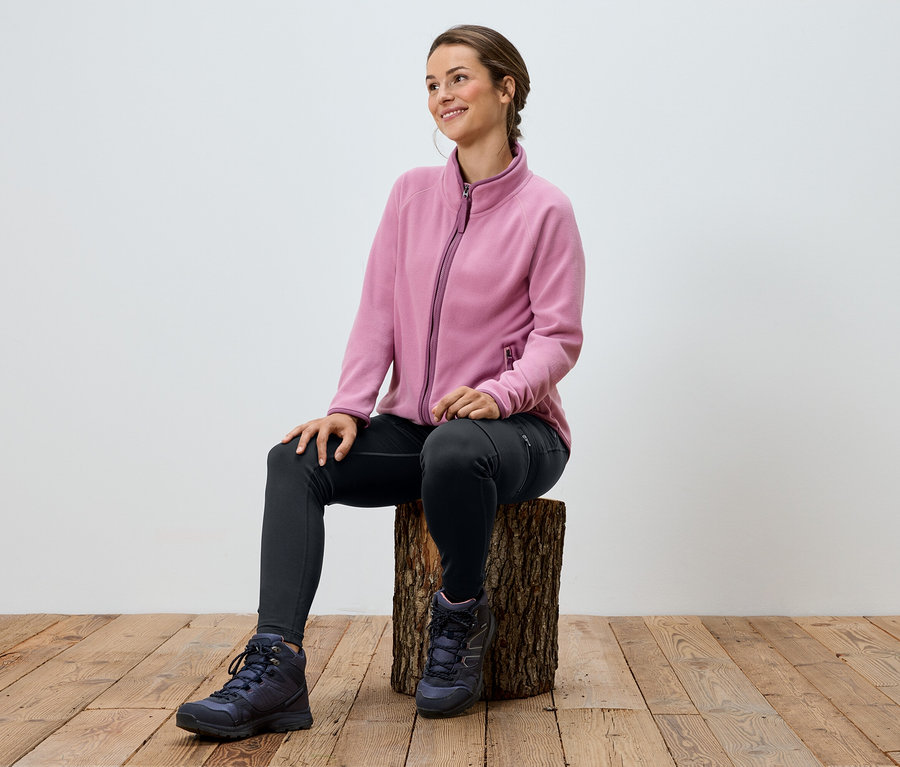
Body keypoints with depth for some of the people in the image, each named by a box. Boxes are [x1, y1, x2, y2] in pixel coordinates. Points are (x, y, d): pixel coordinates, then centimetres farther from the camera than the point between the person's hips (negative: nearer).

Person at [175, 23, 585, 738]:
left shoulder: (544, 209, -3)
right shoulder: (413, 193, 10)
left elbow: (558, 337, -7)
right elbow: (379, 311, 5)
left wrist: (498, 392, -26)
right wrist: (350, 407, -9)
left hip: (516, 430, -4)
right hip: (413, 423, 5)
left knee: (453, 451, -39)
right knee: (296, 460, -20)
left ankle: (462, 619, -11)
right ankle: (275, 667, -26)